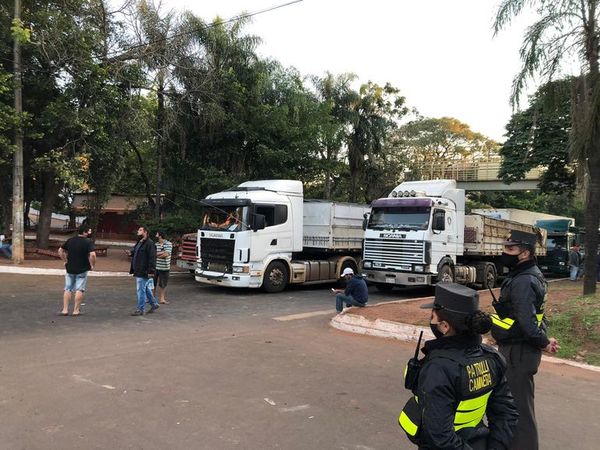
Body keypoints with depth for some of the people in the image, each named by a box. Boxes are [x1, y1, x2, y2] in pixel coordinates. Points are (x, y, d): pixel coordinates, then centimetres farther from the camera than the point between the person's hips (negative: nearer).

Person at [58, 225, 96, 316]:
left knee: (68, 289, 12)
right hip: (82, 270, -4)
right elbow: (92, 255, -24)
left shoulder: (70, 240, 5)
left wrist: (65, 261, 15)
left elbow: (60, 251, 10)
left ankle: (65, 309, 11)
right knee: (79, 290, 4)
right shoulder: (88, 242, -12)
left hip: (70, 269, 4)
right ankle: (76, 310, 6)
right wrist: (92, 265, -10)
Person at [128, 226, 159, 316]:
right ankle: (154, 304, 30)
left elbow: (152, 257, -20)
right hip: (138, 271, 10)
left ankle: (140, 309, 3)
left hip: (144, 271, -10)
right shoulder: (139, 243, 16)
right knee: (146, 289, 18)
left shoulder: (149, 243, -15)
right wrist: (131, 254, 9)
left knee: (141, 290, -5)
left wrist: (151, 270, -24)